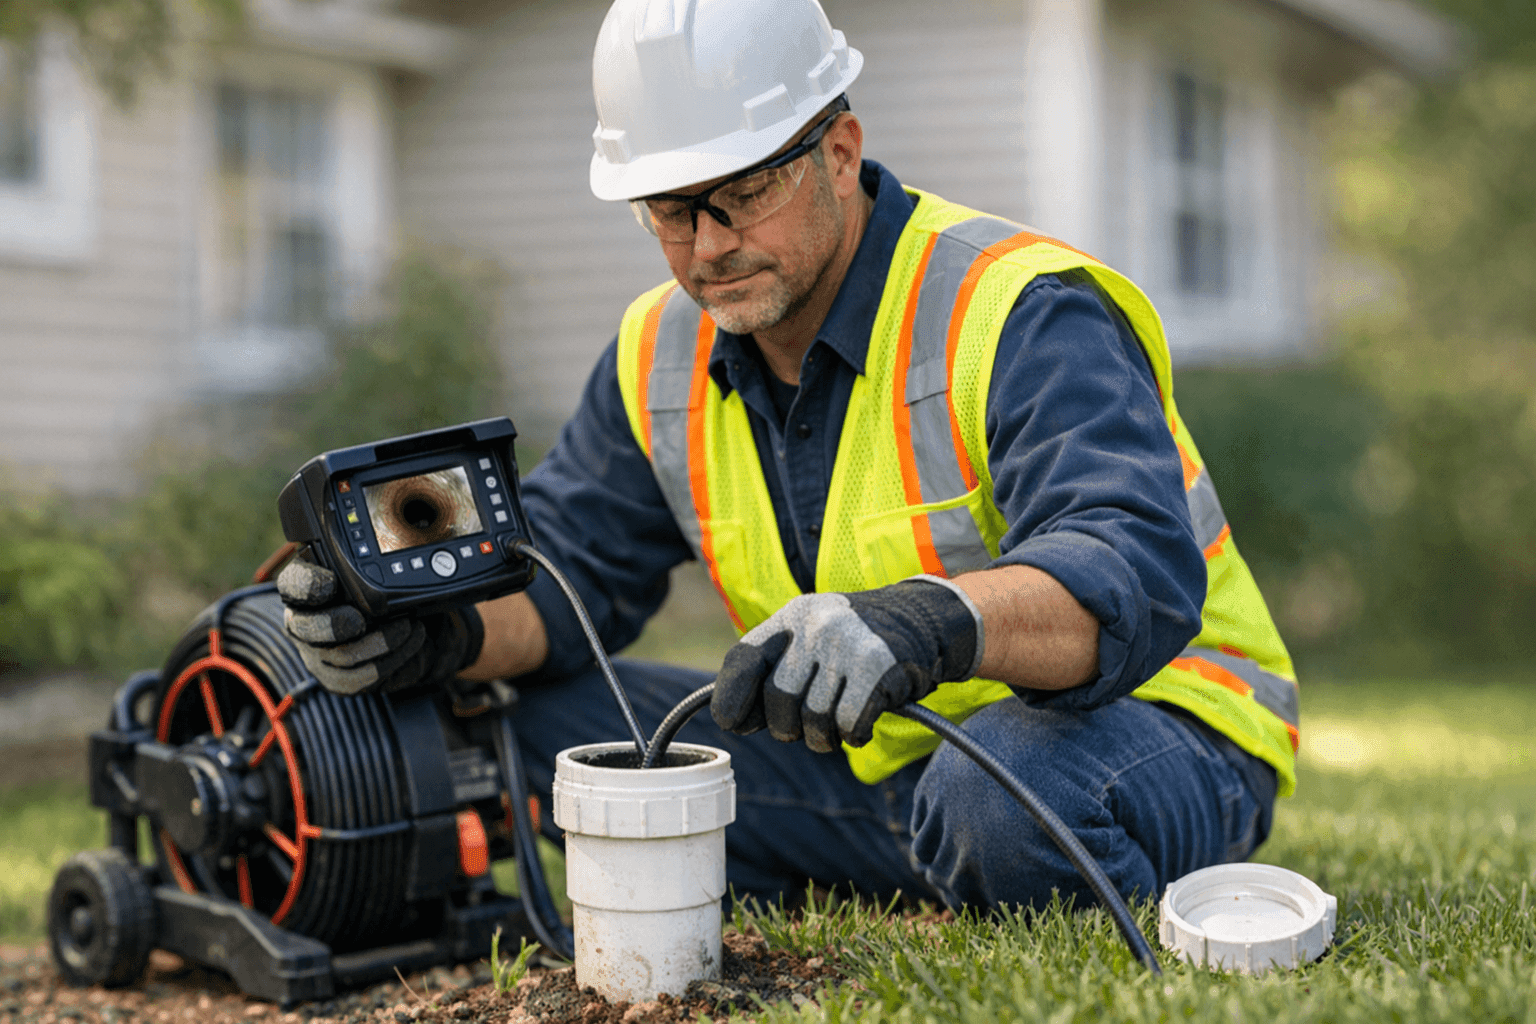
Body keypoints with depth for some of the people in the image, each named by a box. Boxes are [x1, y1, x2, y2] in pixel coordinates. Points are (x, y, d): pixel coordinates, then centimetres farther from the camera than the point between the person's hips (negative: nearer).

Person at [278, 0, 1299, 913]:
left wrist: (925, 622, -57)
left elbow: (1136, 576, -36)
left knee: (1006, 794, -42)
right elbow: (565, 570, 8)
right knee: (540, 727, -6)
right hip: (878, 757, 7)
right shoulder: (663, 354, 2)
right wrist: (439, 630, -16)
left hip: (1137, 725, -7)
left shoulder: (1015, 314, -21)